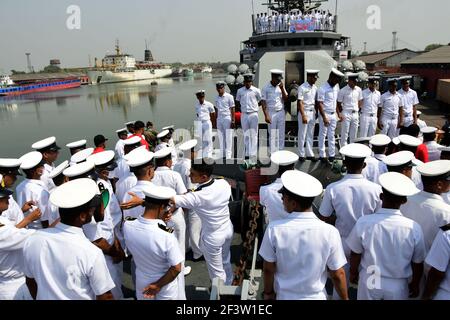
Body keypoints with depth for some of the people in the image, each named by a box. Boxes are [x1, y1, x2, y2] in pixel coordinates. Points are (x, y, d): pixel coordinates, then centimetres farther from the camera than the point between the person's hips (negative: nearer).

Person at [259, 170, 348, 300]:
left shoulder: (274, 229, -23)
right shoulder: (329, 232, -23)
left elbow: (269, 269, -11)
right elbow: (338, 274, -12)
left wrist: (268, 292, 6)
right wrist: (345, 298, 6)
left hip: (284, 296, 0)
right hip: (315, 296, 0)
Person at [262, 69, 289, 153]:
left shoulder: (281, 86, 9)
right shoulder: (266, 88, -3)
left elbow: (286, 100, 6)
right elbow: (263, 102, -6)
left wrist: (282, 89, -6)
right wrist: (266, 115, -14)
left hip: (281, 112, 4)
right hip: (271, 113, -4)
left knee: (281, 134, 6)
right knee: (272, 135, 0)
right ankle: (273, 154, 5)